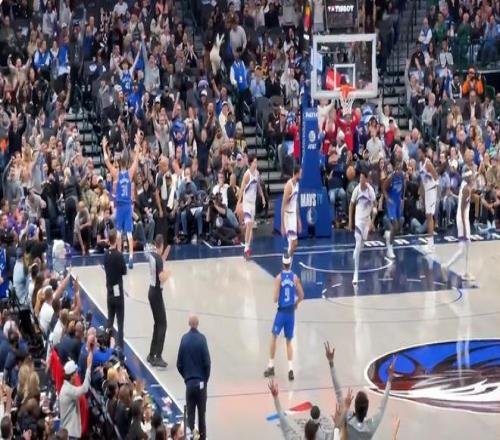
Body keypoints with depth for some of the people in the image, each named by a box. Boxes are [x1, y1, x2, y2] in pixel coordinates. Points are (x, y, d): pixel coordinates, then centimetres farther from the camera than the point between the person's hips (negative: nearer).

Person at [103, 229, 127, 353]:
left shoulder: (106, 254, 1)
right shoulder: (119, 255, -17)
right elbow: (124, 271, -7)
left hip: (109, 290, 6)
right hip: (118, 290, -6)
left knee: (110, 320, 13)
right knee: (120, 321, -3)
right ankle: (120, 346, -5)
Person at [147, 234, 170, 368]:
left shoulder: (152, 255, 4)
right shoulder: (158, 258, -21)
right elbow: (162, 277, -29)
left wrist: (165, 254, 15)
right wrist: (167, 272, -9)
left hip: (152, 291, 9)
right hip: (157, 293, -9)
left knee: (158, 324, 17)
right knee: (162, 325, -6)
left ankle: (152, 355, 20)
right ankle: (158, 357, -10)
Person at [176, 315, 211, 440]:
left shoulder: (184, 339, 1)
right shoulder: (201, 339, -9)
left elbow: (179, 364, 3)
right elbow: (207, 362, -11)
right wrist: (206, 378, 4)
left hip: (189, 382, 2)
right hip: (200, 382, -2)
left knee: (190, 413, 6)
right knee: (201, 413, 6)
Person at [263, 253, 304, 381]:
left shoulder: (279, 278, -10)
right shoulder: (295, 278, -2)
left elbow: (275, 298, -13)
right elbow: (301, 296, 1)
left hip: (281, 311, -3)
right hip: (291, 312, 3)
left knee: (274, 337, 14)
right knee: (289, 341, 10)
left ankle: (271, 366, 15)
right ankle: (290, 368, -2)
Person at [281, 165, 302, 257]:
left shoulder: (297, 184, 9)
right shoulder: (289, 185, -19)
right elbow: (283, 205, -19)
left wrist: (299, 220, 20)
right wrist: (282, 225, -21)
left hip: (294, 216, 9)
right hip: (288, 216, -9)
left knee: (295, 243, 12)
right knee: (292, 243, -10)